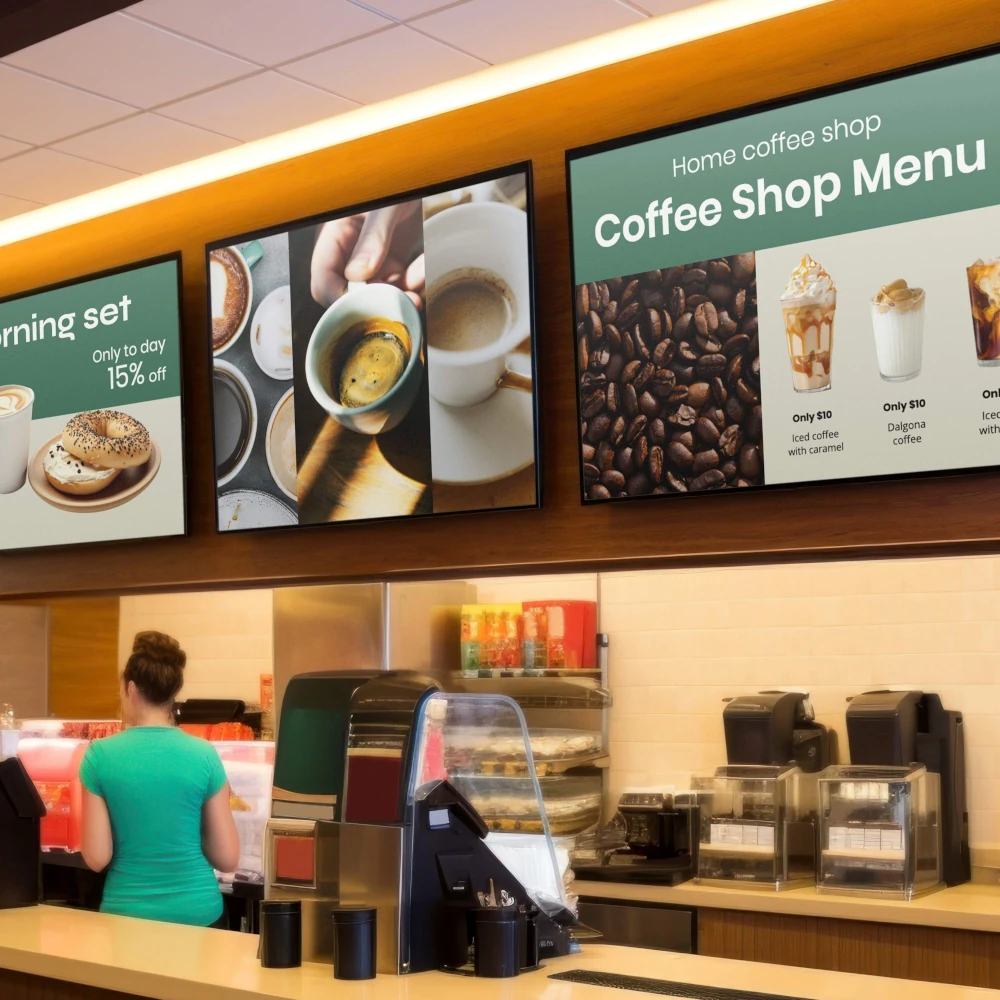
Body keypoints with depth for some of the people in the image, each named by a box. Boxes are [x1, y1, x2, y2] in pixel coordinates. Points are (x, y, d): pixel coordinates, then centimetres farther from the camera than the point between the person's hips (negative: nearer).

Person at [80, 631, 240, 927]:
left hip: (127, 913, 0)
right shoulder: (205, 755, -6)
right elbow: (228, 859, -3)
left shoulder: (101, 755, -8)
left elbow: (96, 858, -8)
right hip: (197, 913, 0)